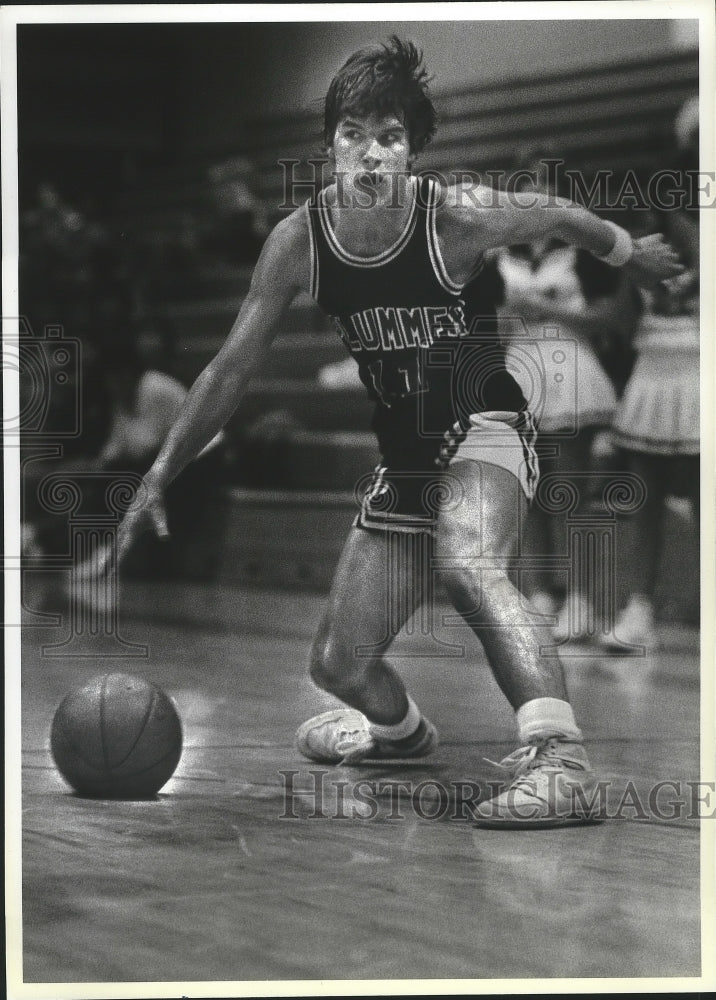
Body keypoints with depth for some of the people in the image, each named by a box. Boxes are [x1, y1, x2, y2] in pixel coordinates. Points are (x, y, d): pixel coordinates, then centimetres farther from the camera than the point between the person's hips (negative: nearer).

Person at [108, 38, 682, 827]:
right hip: (403, 456, 5)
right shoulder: (299, 241, -12)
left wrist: (631, 253, 19)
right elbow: (231, 368, -4)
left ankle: (561, 763, -44)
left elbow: (561, 220, 0)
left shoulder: (456, 220, -21)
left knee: (466, 564, -39)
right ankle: (399, 730, 45)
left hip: (483, 427, -4)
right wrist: (158, 480, -4)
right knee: (339, 666, 8)